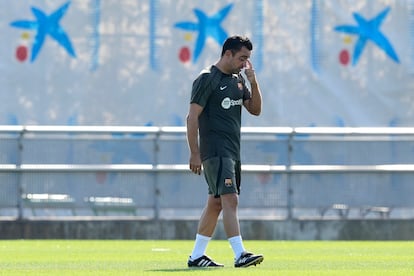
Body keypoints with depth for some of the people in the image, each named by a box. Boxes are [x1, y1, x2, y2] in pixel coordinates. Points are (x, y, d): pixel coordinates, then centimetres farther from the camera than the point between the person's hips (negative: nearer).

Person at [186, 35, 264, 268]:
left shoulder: (238, 79, 16)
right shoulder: (207, 79, -9)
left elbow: (255, 109, 17)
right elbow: (192, 117, -12)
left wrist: (253, 82, 1)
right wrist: (195, 153, -15)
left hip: (232, 152, 9)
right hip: (215, 151, -9)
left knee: (216, 203, 10)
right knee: (230, 199, -18)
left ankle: (197, 256, 17)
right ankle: (240, 255, -25)